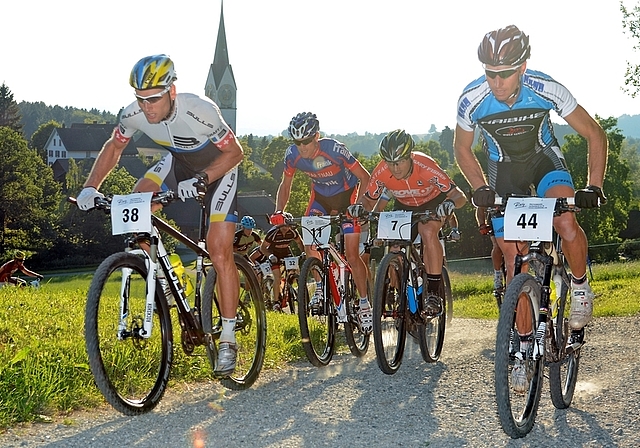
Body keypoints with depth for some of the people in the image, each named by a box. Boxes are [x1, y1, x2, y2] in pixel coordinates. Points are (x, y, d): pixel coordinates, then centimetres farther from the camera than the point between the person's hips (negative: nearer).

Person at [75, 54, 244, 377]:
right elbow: (113, 147, -4)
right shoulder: (134, 114, -23)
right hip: (179, 161, 5)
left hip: (218, 166, -5)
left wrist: (199, 180, -40)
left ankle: (228, 340, -2)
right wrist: (90, 187, -16)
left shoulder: (199, 111, -37)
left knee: (219, 252, -13)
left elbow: (235, 151, -26)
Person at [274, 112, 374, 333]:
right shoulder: (292, 154, -20)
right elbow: (285, 184, -2)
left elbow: (365, 178, -23)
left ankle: (364, 304, 4)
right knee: (309, 241, -16)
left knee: (352, 255, -10)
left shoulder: (334, 149, -32)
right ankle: (322, 287, 6)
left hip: (346, 194, -4)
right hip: (320, 196, 4)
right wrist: (279, 211, -17)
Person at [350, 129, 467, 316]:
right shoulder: (381, 173, -28)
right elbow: (368, 201, -13)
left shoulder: (425, 167, -37)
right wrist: (360, 209, -36)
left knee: (428, 233, -32)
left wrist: (450, 204, -59)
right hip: (404, 206, 3)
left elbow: (460, 196, -36)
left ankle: (433, 293, -22)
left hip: (433, 202, -3)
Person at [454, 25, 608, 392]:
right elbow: (462, 149, -5)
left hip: (544, 158, -1)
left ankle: (580, 287, -1)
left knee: (566, 224, -32)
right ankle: (525, 347, 9)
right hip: (504, 169, 1)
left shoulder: (546, 89, -29)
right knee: (514, 259, -4)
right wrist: (481, 188, -18)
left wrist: (594, 186, -25)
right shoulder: (472, 100, -26)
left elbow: (595, 135, -16)